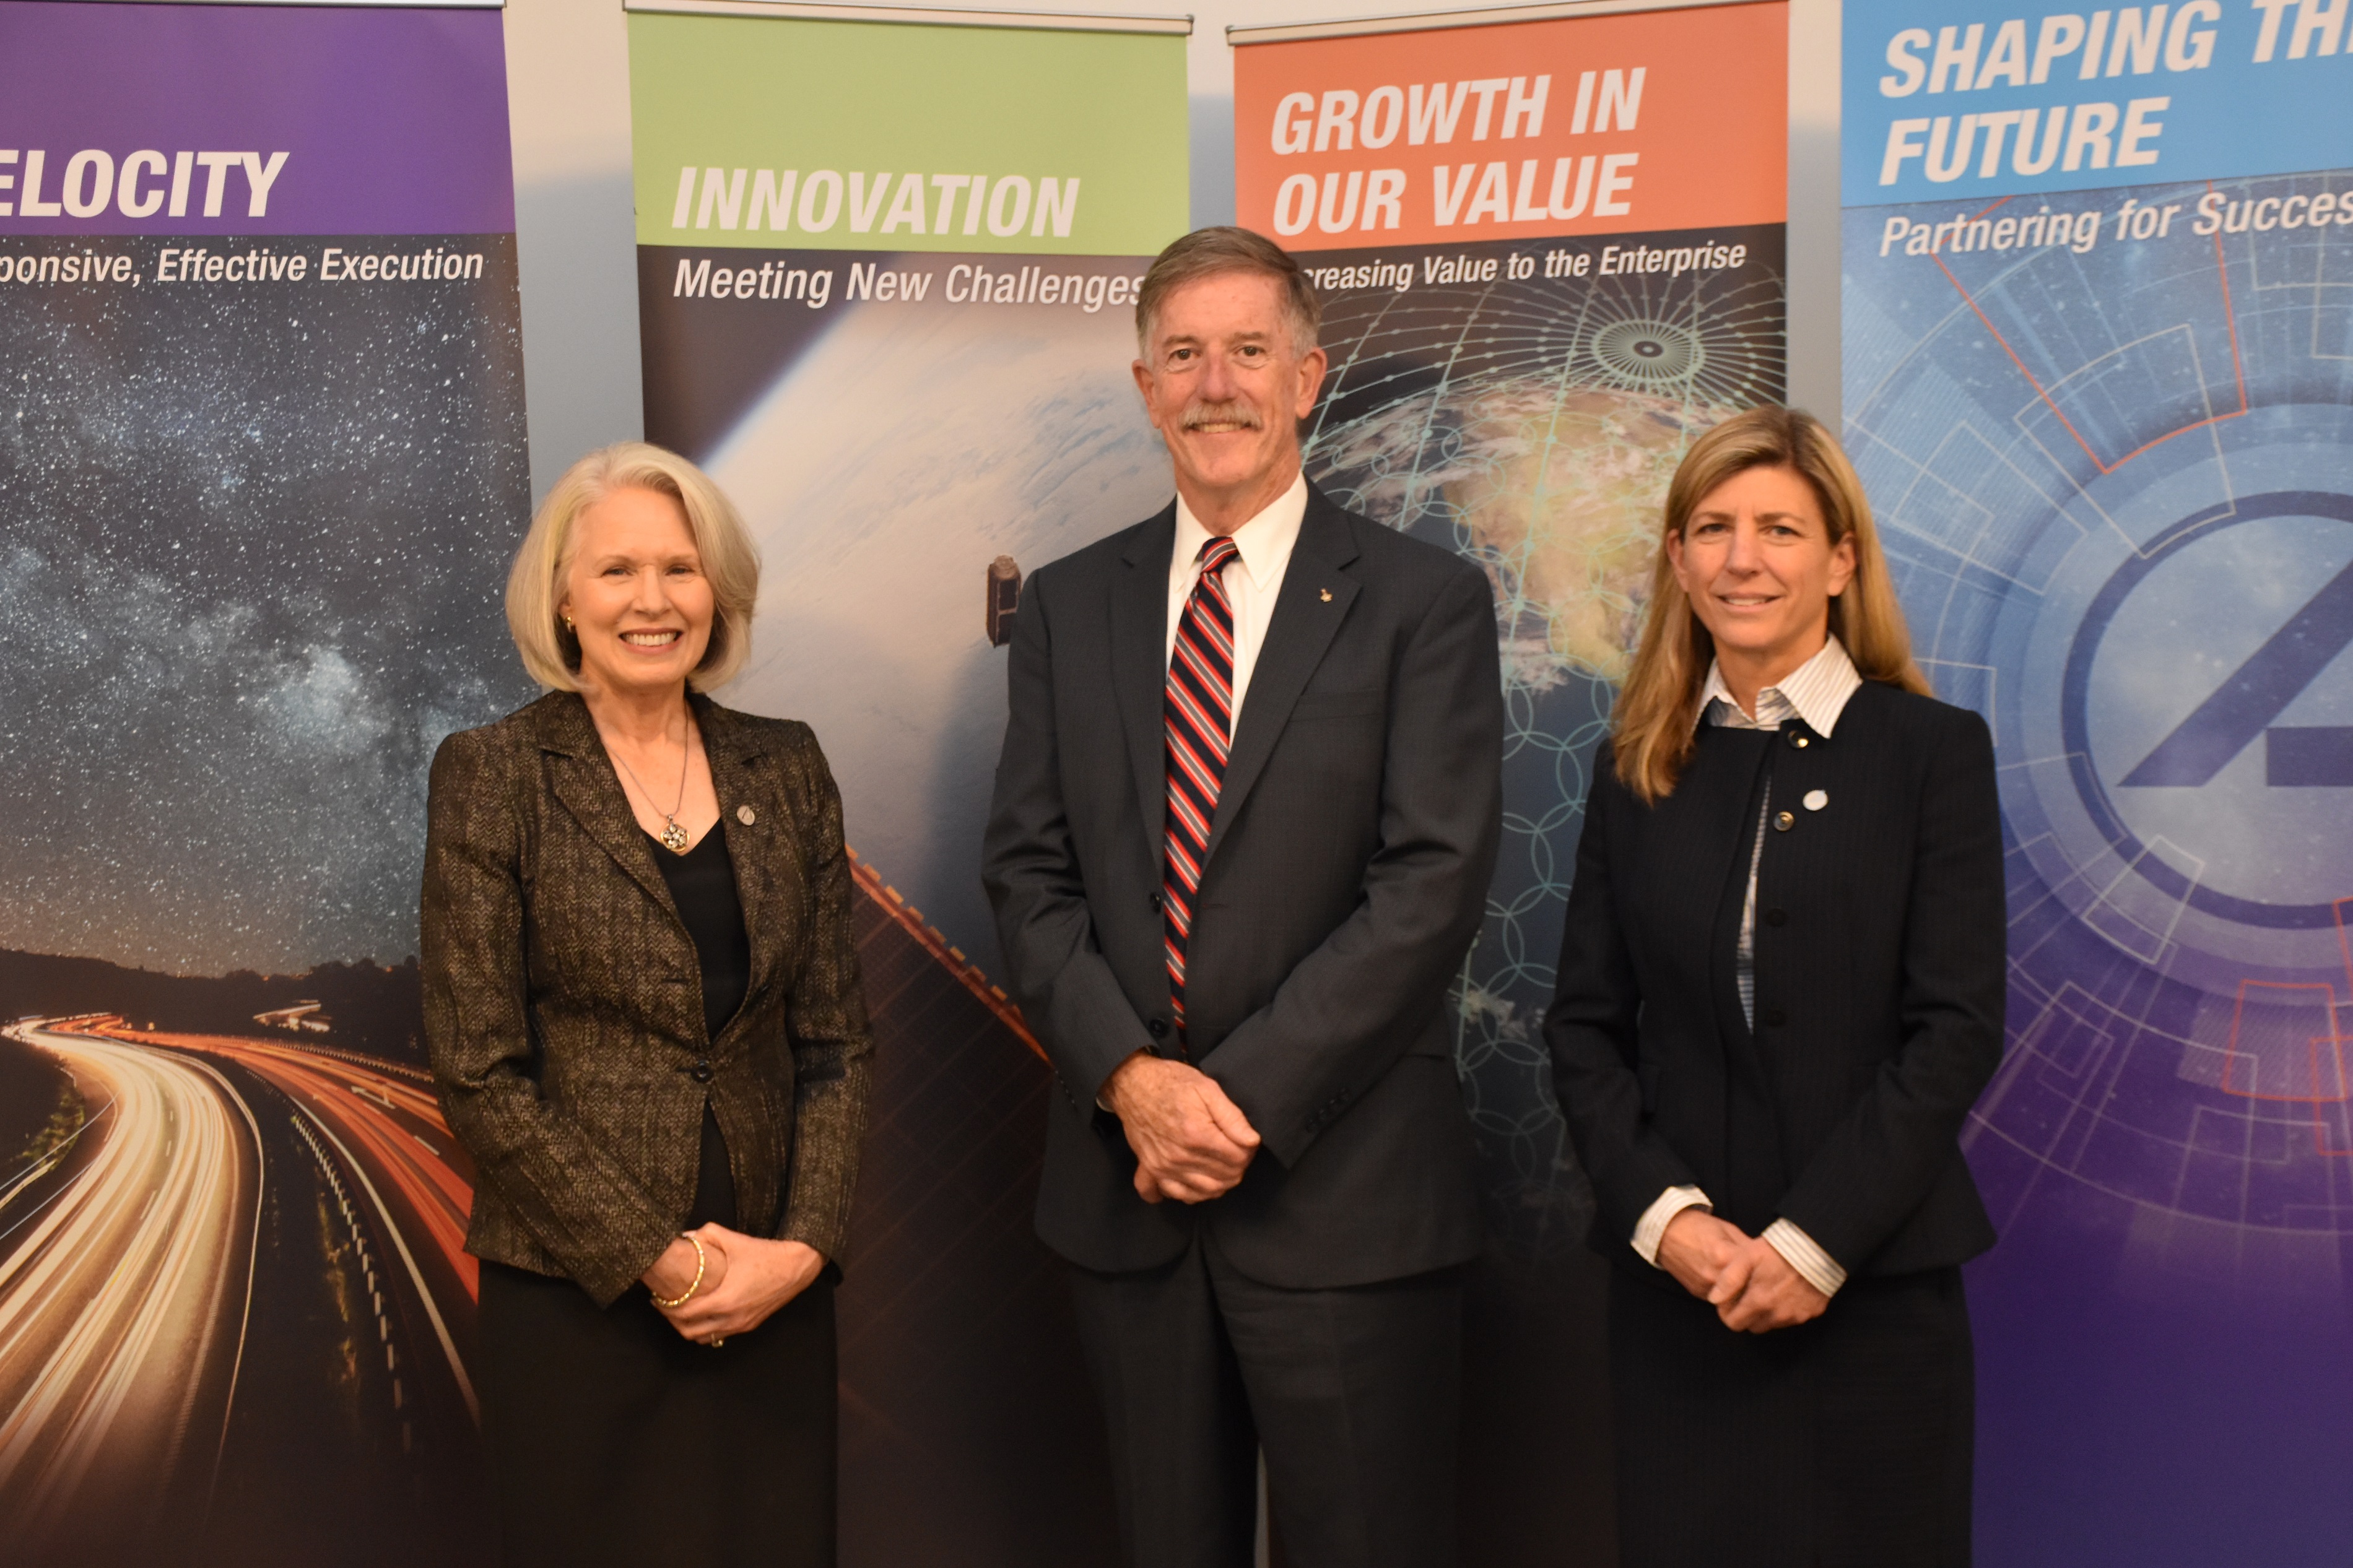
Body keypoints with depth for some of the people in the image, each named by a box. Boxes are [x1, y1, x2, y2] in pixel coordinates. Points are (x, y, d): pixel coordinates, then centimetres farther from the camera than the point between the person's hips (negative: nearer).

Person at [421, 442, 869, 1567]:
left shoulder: (785, 767, 5)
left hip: (775, 1295, 3)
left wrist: (803, 1244, -6)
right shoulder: (492, 776, -5)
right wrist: (654, 1260, -11)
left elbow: (835, 1036, 6)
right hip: (579, 1297, -3)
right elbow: (479, 1073, -9)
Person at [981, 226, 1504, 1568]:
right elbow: (1029, 870, 5)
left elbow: (1434, 884, -10)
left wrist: (1246, 1096, -15)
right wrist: (1129, 1077, -10)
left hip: (1343, 1196, -3)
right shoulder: (1069, 604, 9)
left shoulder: (1426, 601, -2)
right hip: (1126, 1185, 4)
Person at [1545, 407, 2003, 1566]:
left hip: (1873, 1280, -2)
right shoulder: (1638, 766, 7)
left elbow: (1956, 1031, -7)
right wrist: (1662, 1214, -9)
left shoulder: (1933, 750, -1)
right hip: (1676, 1285, 2)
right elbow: (1583, 1024, 5)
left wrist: (1814, 1242, -12)